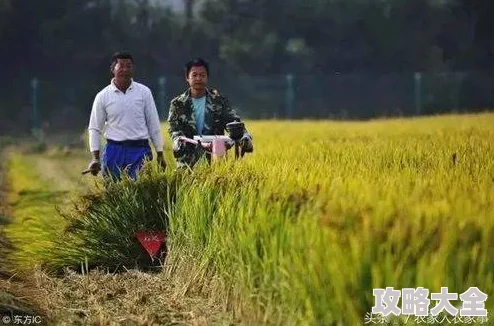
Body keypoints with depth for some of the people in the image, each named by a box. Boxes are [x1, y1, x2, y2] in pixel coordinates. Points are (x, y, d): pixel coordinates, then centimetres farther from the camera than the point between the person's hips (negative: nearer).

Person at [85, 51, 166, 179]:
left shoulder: (144, 92, 3)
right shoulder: (103, 96, 3)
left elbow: (154, 124, 7)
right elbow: (94, 128, 6)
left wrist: (160, 154, 5)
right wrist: (95, 158, -2)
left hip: (140, 150, 0)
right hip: (114, 150, 0)